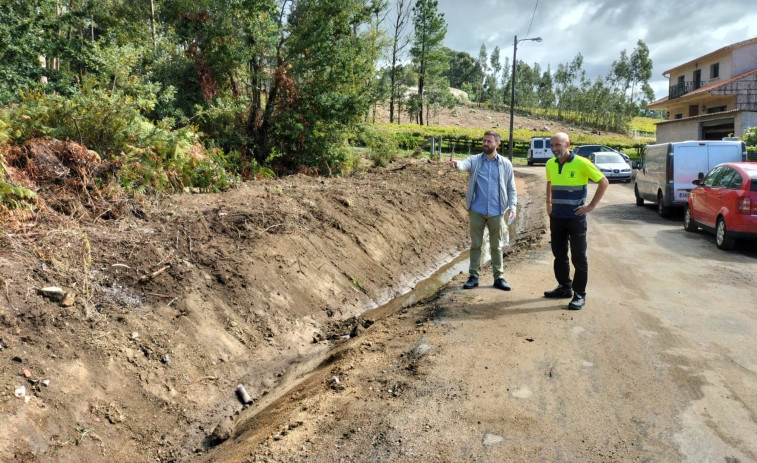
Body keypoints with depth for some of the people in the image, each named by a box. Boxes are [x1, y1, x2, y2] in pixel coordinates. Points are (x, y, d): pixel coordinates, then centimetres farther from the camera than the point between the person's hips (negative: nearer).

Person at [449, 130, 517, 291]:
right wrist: (457, 164, -45)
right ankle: (473, 276, 17)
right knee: (475, 244, 8)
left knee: (496, 246, 9)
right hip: (477, 211, 0)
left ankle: (498, 277, 18)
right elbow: (465, 164, -22)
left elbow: (511, 188, 7)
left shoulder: (506, 164, 3)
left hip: (496, 212, 0)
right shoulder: (475, 160, 1)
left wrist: (512, 207, -4)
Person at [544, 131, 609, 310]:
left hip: (576, 218, -6)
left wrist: (592, 205, -9)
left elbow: (604, 182, -6)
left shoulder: (582, 163, -12)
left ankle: (579, 295, 7)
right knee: (559, 254, 14)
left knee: (578, 257, 0)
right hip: (556, 217, 6)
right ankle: (564, 287, 29)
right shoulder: (550, 164, 5)